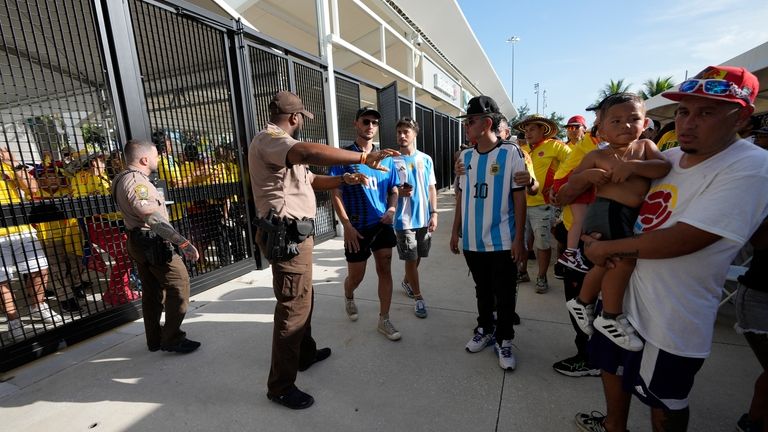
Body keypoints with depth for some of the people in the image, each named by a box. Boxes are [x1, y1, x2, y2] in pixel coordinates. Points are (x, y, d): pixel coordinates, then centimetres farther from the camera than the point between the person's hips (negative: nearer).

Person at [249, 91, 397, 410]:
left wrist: (344, 179, 9)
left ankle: (304, 353, 40)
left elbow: (311, 180, 22)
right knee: (292, 306, -3)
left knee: (302, 298, 21)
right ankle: (280, 386, 13)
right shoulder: (268, 139, -14)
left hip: (295, 234, 11)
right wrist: (363, 157, -35)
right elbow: (310, 153, -37)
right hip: (287, 236, -11)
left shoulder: (278, 145, 22)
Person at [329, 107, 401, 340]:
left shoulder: (385, 158, 7)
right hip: (357, 227, -3)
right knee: (356, 276, 10)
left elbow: (393, 190, 13)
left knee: (385, 271, 6)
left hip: (383, 224, 4)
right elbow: (336, 194, -8)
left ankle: (384, 320, 21)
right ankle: (349, 297, 46)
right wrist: (347, 225, -14)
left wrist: (392, 209, -8)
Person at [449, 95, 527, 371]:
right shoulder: (465, 156, 5)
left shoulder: (511, 153, -7)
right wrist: (455, 231, 10)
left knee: (504, 295, 9)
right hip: (472, 240, 4)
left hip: (502, 241, -4)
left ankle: (504, 340, 29)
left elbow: (519, 197, -7)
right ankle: (485, 329, 39)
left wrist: (518, 238, -9)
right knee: (482, 290, 19)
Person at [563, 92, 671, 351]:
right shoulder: (597, 156, -2)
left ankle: (582, 302, 37)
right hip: (608, 212, -5)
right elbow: (573, 183, 3)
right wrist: (588, 175, -16)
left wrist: (633, 166, -21)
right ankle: (611, 317, 7)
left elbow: (664, 168, -8)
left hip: (632, 215, 5)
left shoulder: (645, 146, 7)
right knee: (624, 259, -11)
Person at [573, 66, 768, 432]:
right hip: (622, 293, 7)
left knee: (665, 402, 17)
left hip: (670, 319, -7)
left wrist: (607, 248, -16)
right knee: (612, 364, 26)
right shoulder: (667, 159, 1)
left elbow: (679, 240, -27)